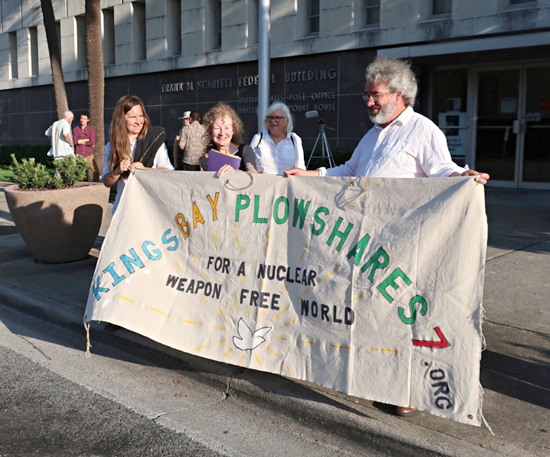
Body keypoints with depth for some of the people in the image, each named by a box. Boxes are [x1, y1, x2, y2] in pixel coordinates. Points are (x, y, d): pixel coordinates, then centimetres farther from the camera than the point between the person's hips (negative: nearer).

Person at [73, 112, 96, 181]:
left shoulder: (91, 129, 8)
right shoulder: (75, 129, 10)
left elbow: (92, 142, -4)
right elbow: (75, 141, -3)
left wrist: (81, 141, -1)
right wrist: (87, 140, -4)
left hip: (88, 154, 0)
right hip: (79, 154, 0)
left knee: (90, 170, -6)